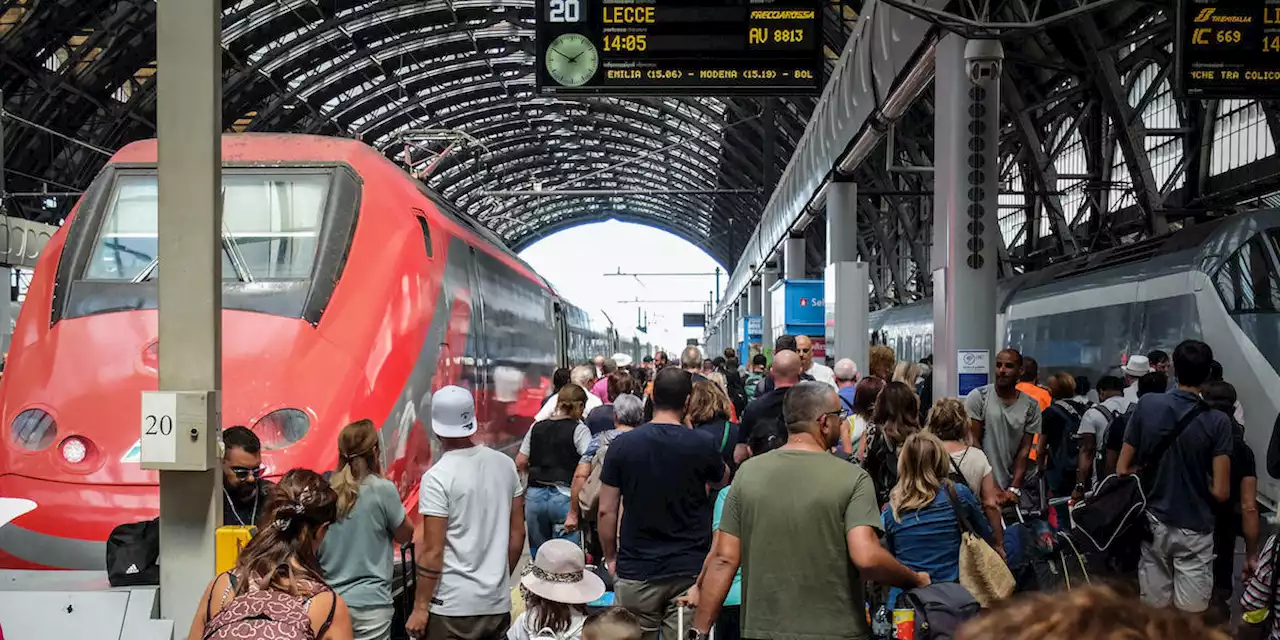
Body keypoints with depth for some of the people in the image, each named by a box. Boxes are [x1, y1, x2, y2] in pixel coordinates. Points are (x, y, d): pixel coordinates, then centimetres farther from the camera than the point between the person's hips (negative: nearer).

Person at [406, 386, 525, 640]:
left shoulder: (437, 478, -14)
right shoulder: (505, 464, 2)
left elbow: (432, 552, -14)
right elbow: (517, 534, 9)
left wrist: (420, 607, -6)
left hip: (453, 607, -5)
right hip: (498, 603, 5)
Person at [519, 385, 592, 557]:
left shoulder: (536, 427, 9)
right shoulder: (579, 430, -5)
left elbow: (520, 463, 11)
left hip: (534, 496, 4)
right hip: (564, 496, -4)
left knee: (537, 555, 16)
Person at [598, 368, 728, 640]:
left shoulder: (623, 444, -7)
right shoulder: (701, 445, -7)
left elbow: (606, 511, -3)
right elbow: (722, 481, 16)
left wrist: (610, 557, 11)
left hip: (636, 571, 0)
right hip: (690, 570, 0)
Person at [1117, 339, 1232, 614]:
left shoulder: (1147, 405, -8)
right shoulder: (1217, 422, -13)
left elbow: (1122, 469, -3)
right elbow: (1221, 492, -13)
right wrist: (1197, 486, 7)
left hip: (1153, 522, 3)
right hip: (1194, 530, -2)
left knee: (1154, 610, 11)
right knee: (1191, 615, 5)